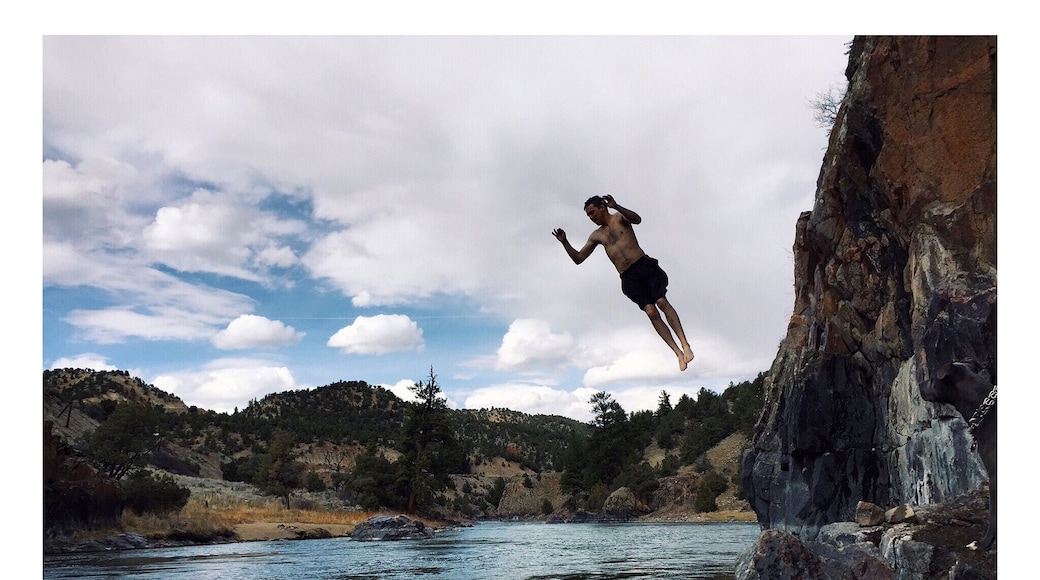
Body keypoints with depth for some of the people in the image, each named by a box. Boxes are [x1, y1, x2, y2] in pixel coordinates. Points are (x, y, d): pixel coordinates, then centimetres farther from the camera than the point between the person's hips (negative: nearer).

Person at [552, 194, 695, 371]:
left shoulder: (619, 217, 7)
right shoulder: (596, 236, 19)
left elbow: (637, 219, -15)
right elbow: (578, 258, 18)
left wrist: (616, 207, -29)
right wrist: (565, 242, 3)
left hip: (644, 265, -3)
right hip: (628, 277, 3)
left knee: (662, 302, -17)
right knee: (651, 312, -11)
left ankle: (685, 345, -18)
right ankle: (678, 353, -13)